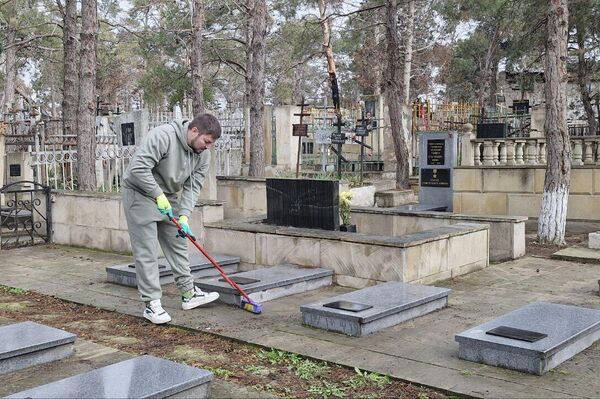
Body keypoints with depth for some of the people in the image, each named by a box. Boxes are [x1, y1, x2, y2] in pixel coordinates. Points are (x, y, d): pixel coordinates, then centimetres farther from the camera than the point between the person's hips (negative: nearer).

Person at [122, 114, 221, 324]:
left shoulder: (203, 155, -5)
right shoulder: (162, 136, -28)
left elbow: (192, 187, -7)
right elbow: (139, 168, -31)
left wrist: (184, 216, -18)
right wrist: (159, 195, -29)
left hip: (167, 197, 8)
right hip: (141, 193, -7)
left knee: (178, 243, 11)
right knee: (146, 251, -6)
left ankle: (189, 293, 22)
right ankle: (152, 304, 0)